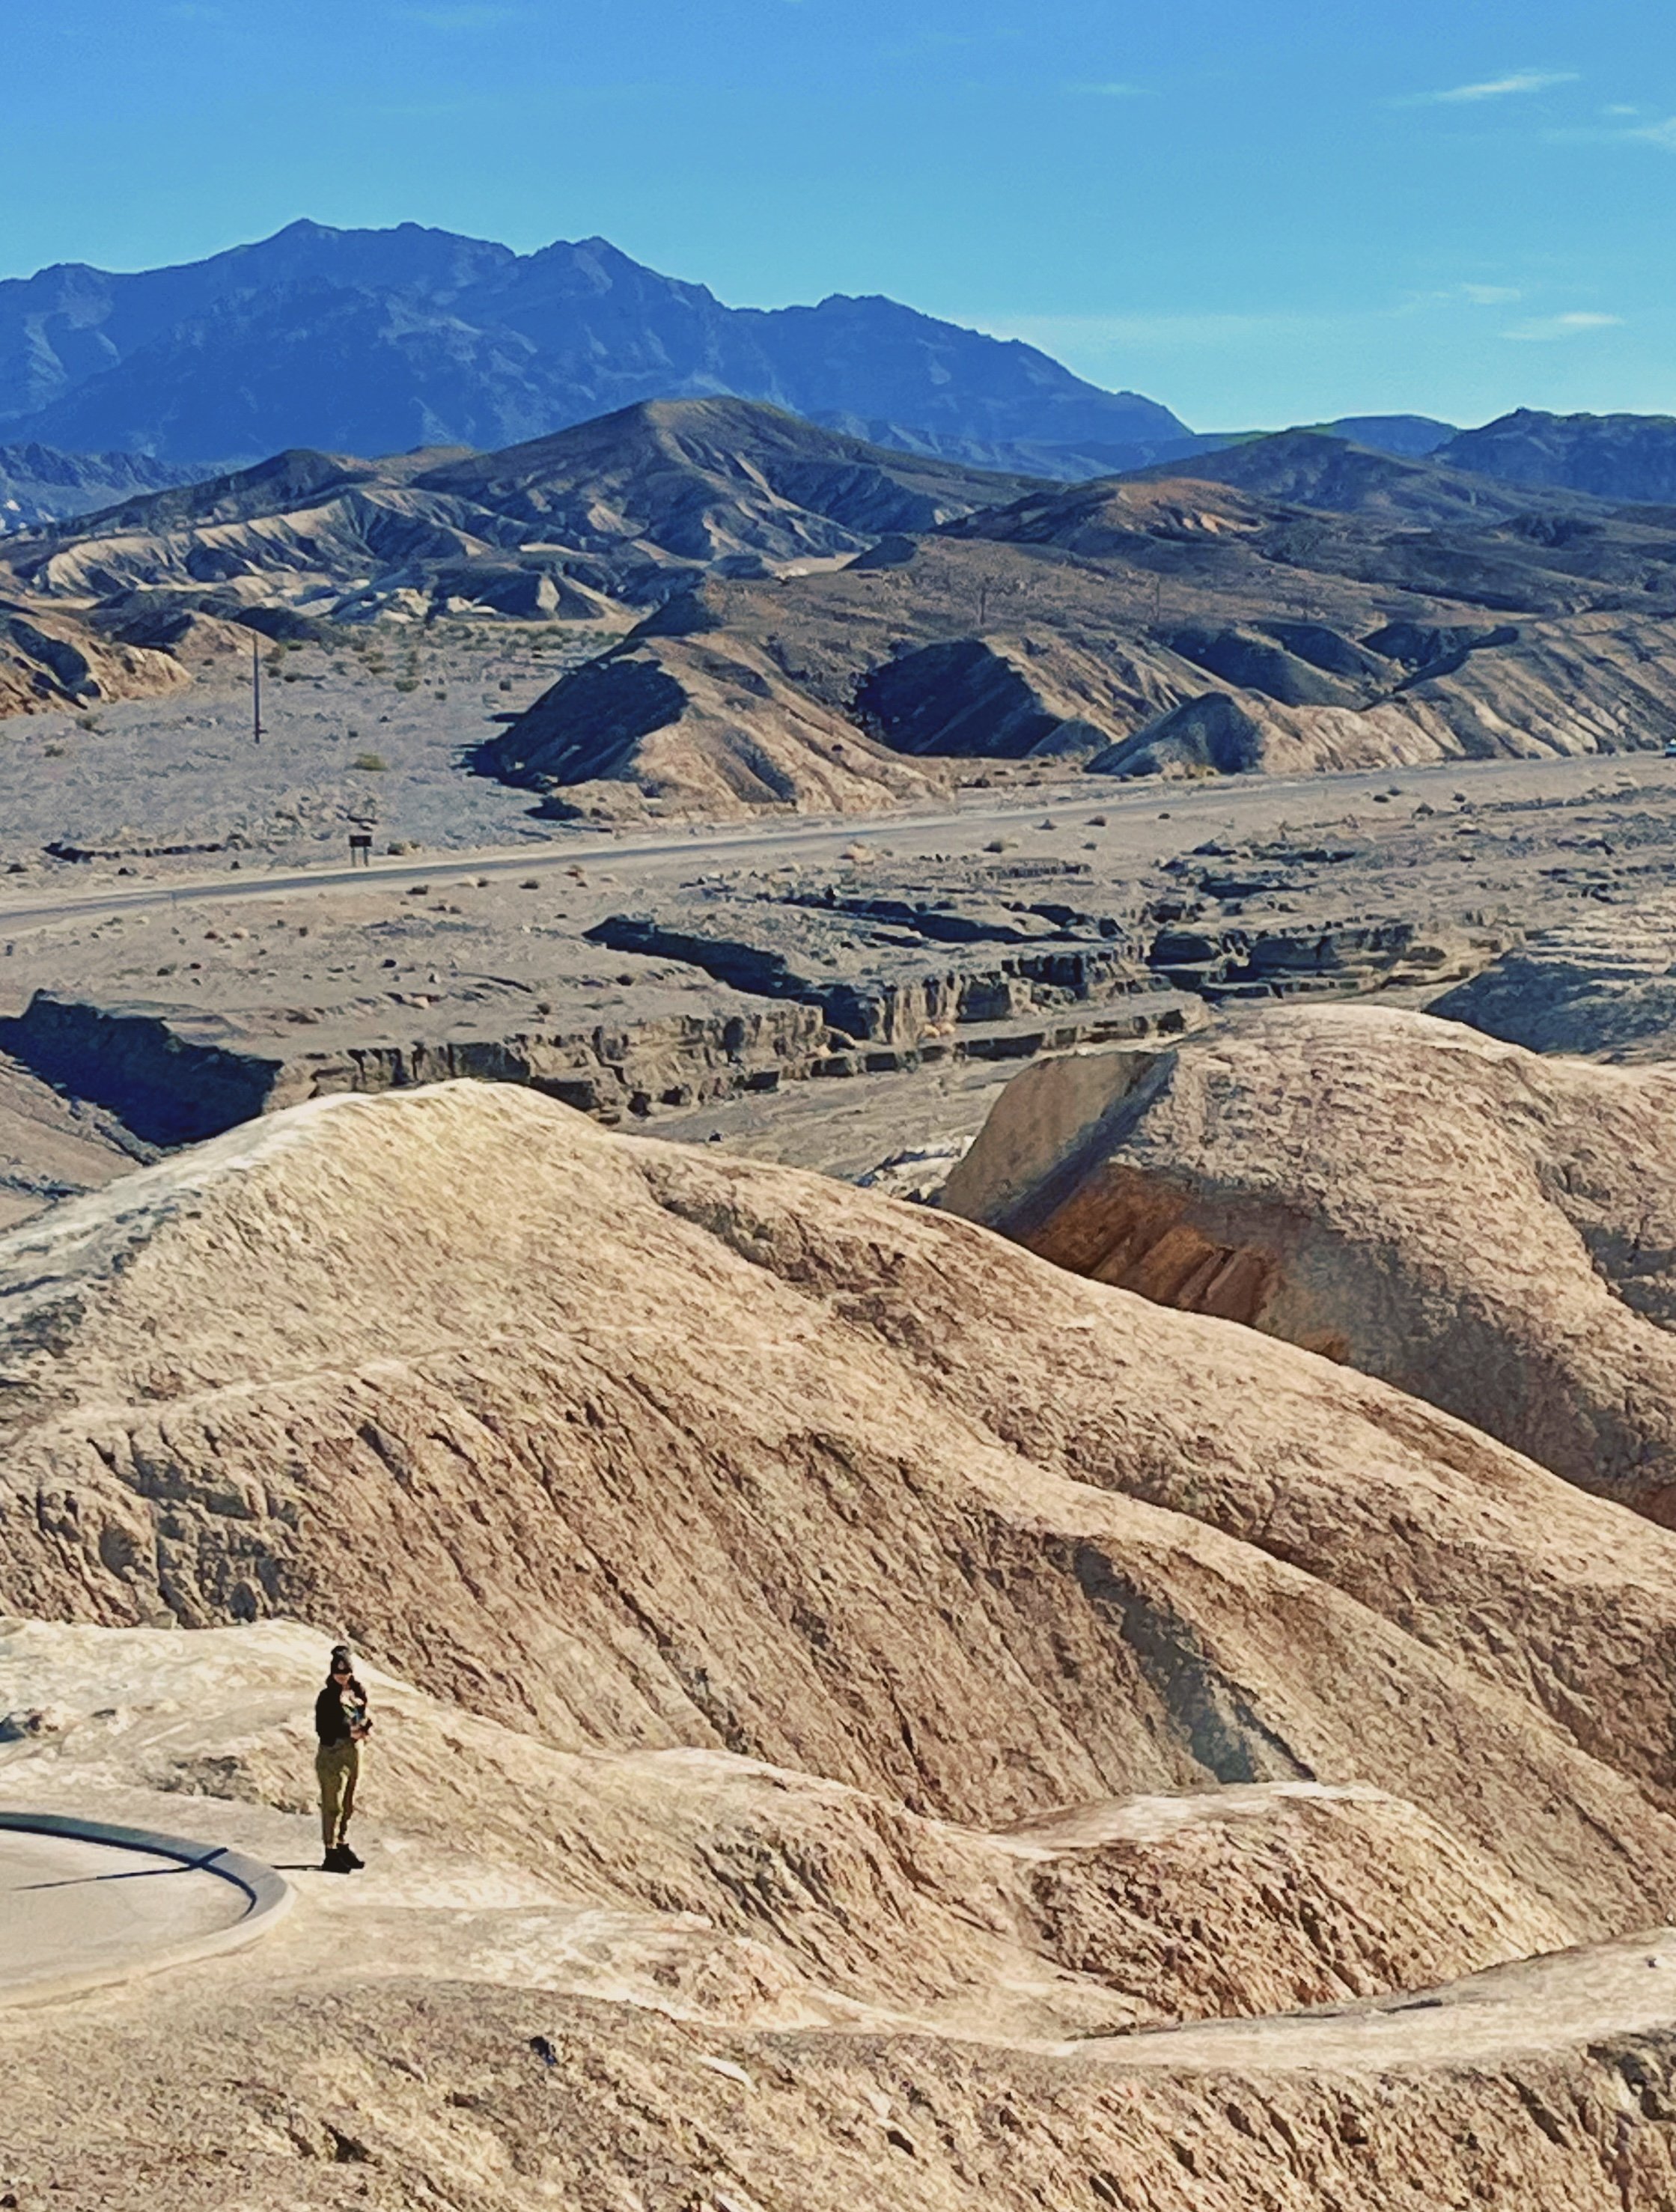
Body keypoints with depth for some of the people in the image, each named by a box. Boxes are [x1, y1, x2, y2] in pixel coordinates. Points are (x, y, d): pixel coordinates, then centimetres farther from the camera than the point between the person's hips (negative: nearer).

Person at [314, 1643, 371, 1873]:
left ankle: (342, 1847, 30)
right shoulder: (327, 1698, -12)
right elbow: (323, 1729, -16)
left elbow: (365, 1718, 14)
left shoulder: (357, 1693, 6)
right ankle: (331, 1855, 2)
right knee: (333, 1805, -4)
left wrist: (366, 1728, -9)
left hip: (354, 1753, 7)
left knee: (348, 1804, 17)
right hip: (333, 1756, -7)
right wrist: (349, 1733, -23)